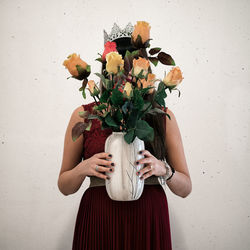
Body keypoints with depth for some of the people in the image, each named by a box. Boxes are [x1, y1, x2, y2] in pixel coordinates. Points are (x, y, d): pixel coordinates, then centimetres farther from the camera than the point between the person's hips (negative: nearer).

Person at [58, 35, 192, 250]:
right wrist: (83, 168, -15)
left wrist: (163, 169, -16)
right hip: (99, 223, 0)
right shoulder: (83, 115, 0)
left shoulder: (163, 116, 2)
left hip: (149, 223, 1)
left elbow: (185, 188, 3)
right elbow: (64, 187, 5)